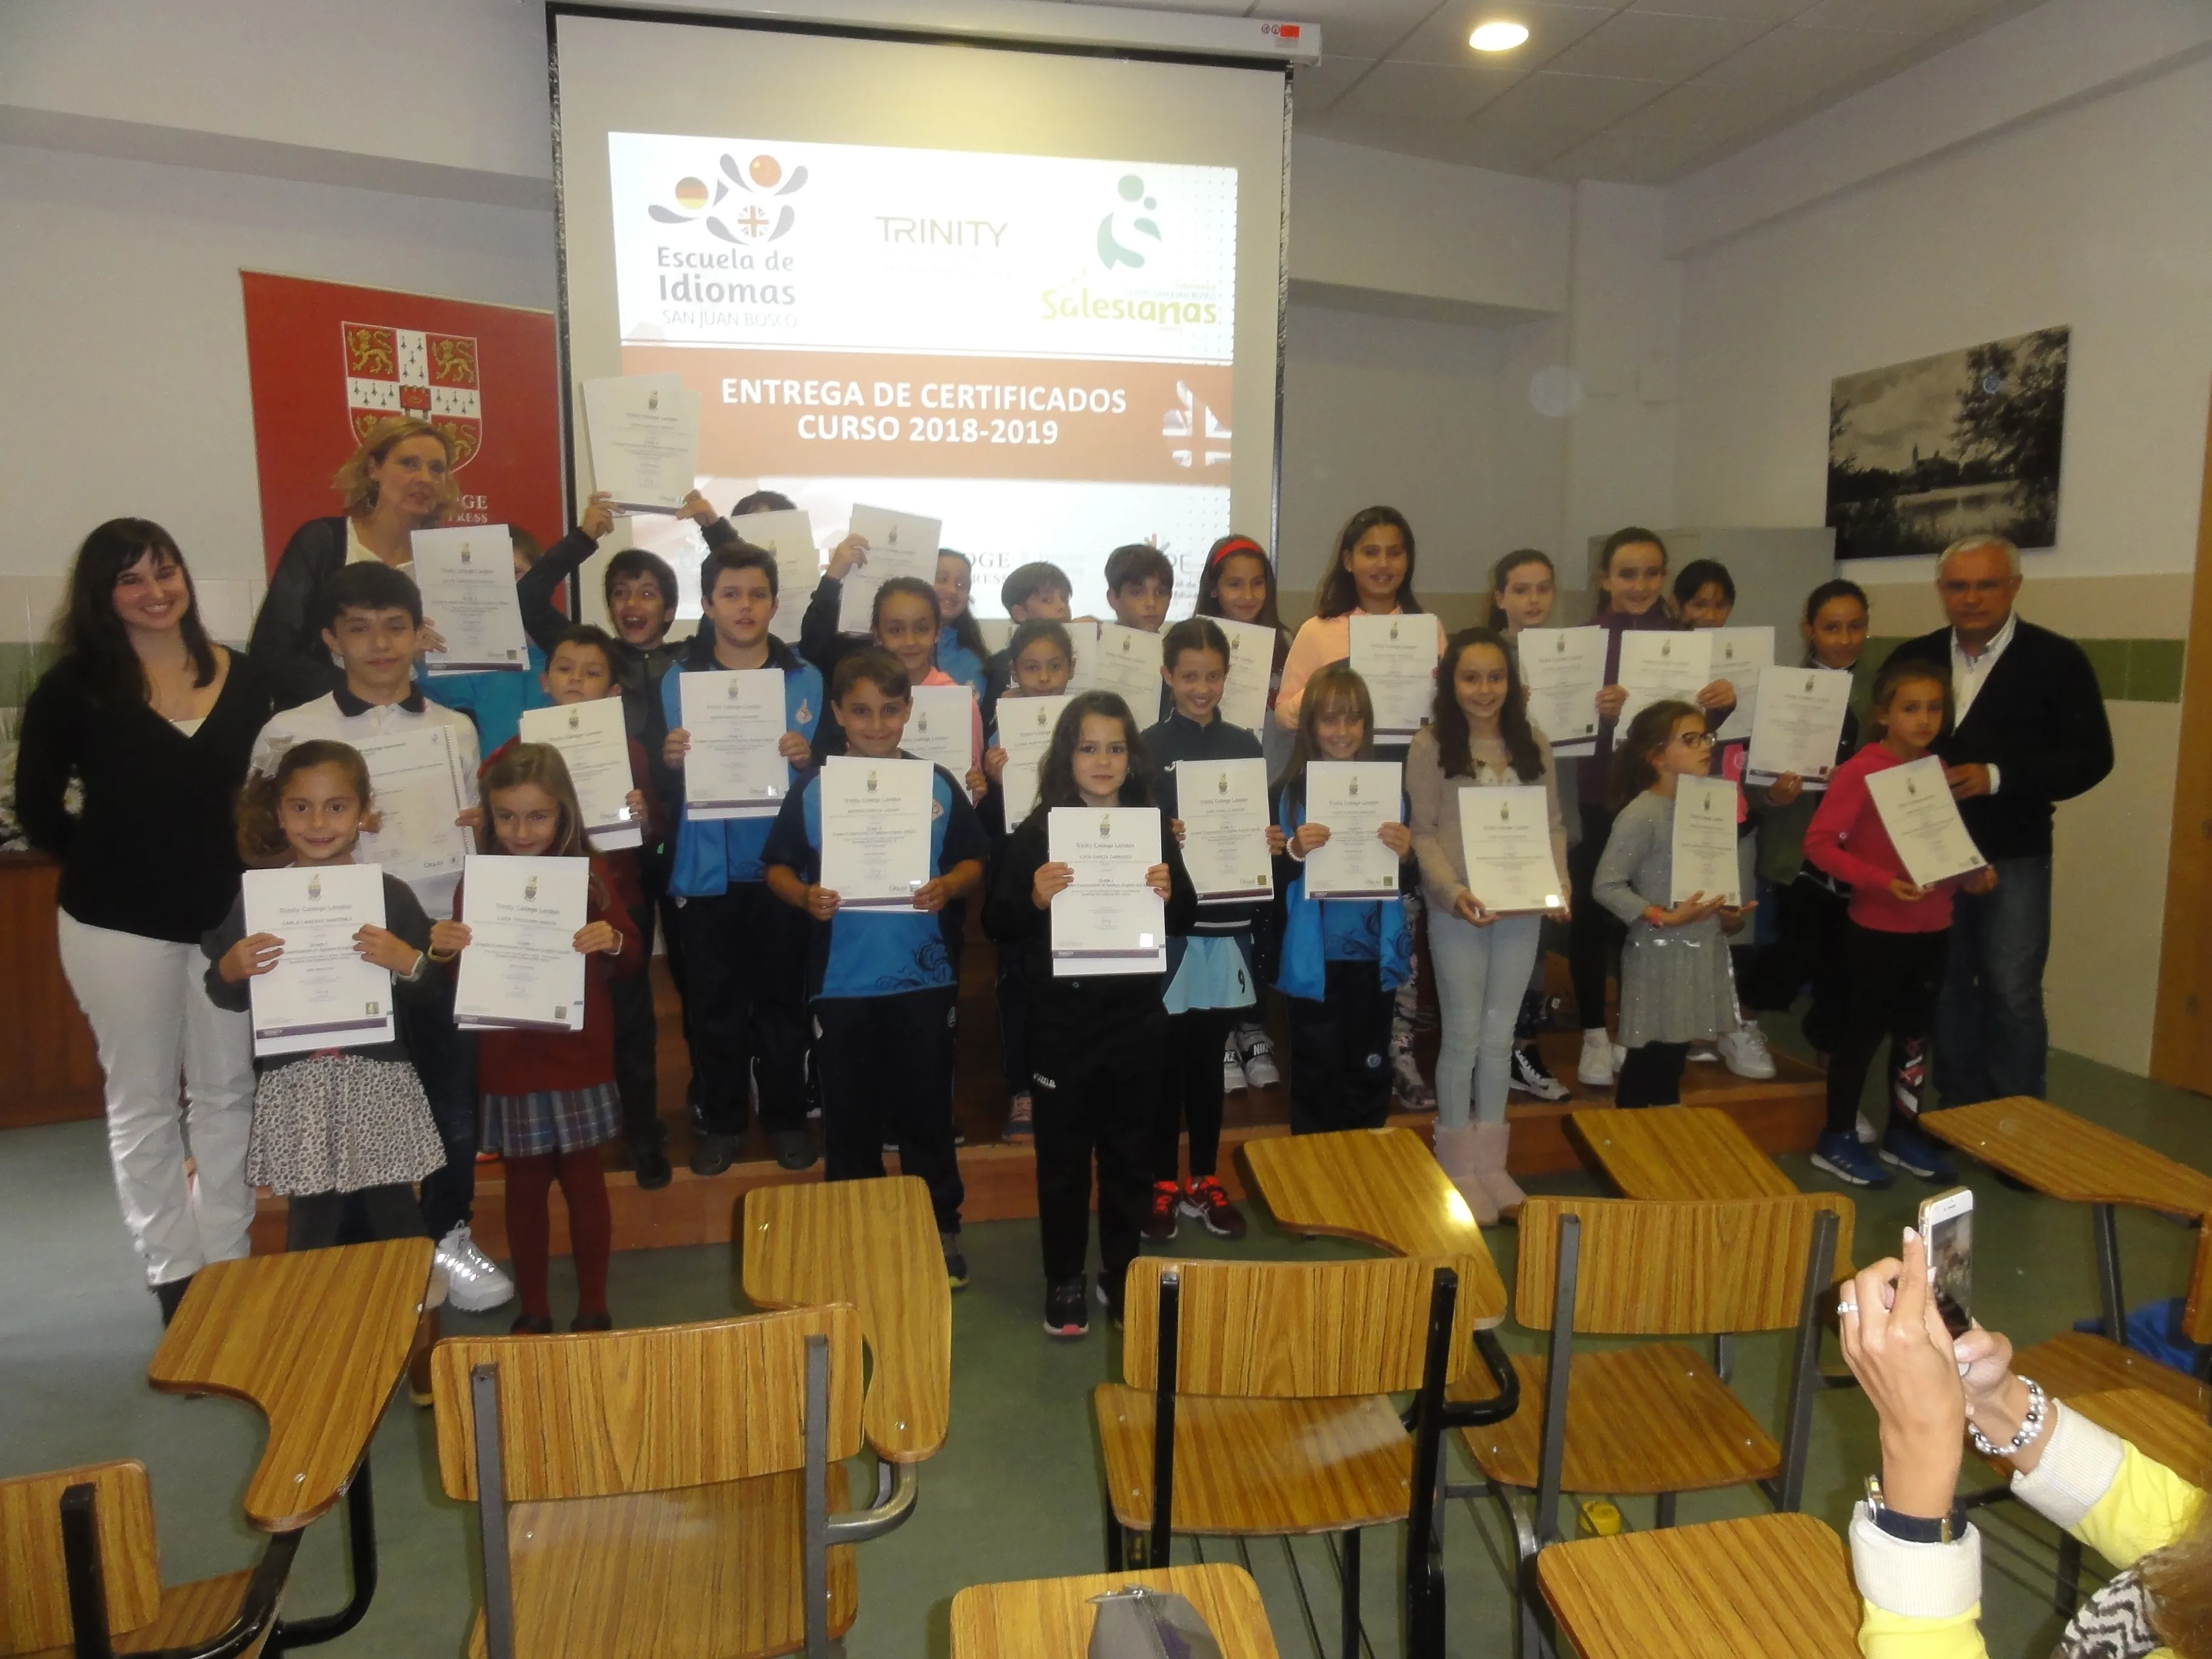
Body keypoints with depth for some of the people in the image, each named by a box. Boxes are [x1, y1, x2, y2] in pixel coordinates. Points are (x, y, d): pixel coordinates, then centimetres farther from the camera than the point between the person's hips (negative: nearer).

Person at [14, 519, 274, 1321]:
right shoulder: (74, 686, -5)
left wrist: (250, 871, -2)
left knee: (227, 1091, 11)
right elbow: (38, 809, 1)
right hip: (119, 922, -2)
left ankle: (228, 1262, 25)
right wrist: (111, 865, -2)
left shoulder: (244, 677, 1)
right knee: (142, 1101, 8)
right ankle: (175, 1273, 21)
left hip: (226, 914, 3)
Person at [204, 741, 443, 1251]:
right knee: (310, 1226, 8)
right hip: (295, 1084, 1)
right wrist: (229, 971, -11)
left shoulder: (390, 894, -2)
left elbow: (431, 992, 2)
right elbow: (228, 998, 9)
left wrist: (408, 962, -18)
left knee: (397, 1222, 9)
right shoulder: (255, 897, 1)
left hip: (378, 1078, 0)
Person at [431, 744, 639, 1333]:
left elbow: (631, 964, -1)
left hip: (580, 1061, -1)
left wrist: (612, 943, -23)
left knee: (583, 1179, 10)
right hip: (509, 1064, 1)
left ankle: (593, 1307, 25)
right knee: (525, 1186, 13)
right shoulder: (476, 884, -2)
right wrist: (442, 950, -19)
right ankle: (532, 1311, 28)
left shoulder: (589, 877, -5)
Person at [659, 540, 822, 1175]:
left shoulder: (808, 680, 4)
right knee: (711, 999, 7)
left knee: (782, 996, 7)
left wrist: (809, 759, -17)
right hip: (705, 871, 1)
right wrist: (670, 762, -18)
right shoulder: (676, 680, 4)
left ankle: (787, 1116, 21)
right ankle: (719, 1120, 21)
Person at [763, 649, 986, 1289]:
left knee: (926, 1112, 11)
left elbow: (973, 861, 4)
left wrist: (948, 887, -16)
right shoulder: (811, 791, 0)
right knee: (848, 1116, 12)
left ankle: (940, 1230, 27)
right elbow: (776, 866, 3)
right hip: (840, 982, 0)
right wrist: (804, 895, -17)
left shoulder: (939, 787, 0)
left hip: (922, 978, 0)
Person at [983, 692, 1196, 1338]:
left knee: (1128, 1152, 14)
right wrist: (1034, 899, -26)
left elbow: (1186, 920, 6)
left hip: (1135, 1018, 2)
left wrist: (1168, 893, -16)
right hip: (1060, 1021, -2)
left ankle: (1121, 1273, 31)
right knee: (1063, 1155, 10)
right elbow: (995, 923, -7)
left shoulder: (1154, 830, 0)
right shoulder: (1036, 833, -7)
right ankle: (1063, 1280, 25)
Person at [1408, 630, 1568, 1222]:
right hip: (1458, 910, -4)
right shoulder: (1432, 746, -6)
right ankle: (1457, 1164, 19)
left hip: (1522, 909, 4)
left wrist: (1558, 882, -7)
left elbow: (1554, 824, 8)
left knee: (1500, 1036, 12)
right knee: (1463, 1035, 5)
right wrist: (1454, 891, -22)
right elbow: (1424, 834, -9)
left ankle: (1491, 1160, 25)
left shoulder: (1533, 745, 7)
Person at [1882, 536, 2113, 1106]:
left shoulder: (2057, 660, -4)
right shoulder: (1912, 658, 7)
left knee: (2012, 993, 0)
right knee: (1944, 988, 11)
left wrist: (1997, 777, -20)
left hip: (2012, 857, -3)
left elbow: (2090, 757, -8)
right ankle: (1959, 1114, 24)